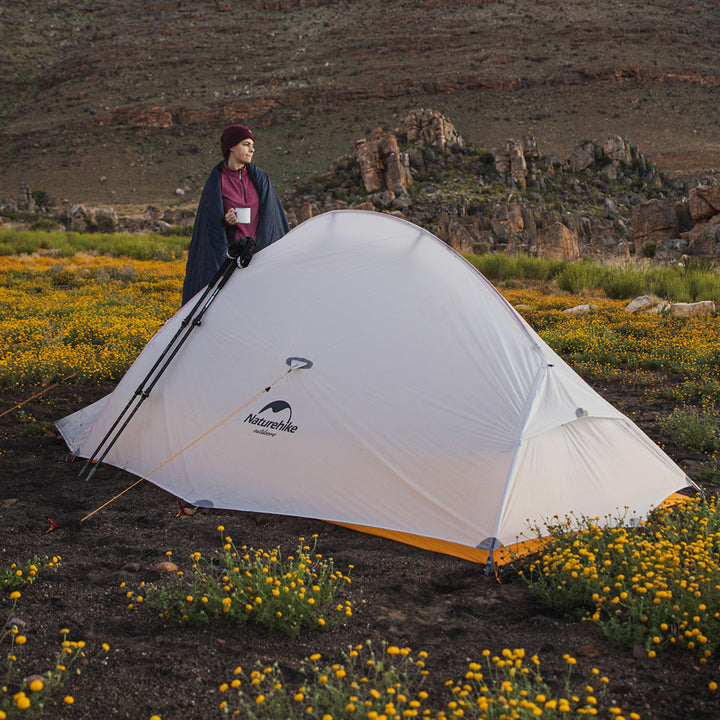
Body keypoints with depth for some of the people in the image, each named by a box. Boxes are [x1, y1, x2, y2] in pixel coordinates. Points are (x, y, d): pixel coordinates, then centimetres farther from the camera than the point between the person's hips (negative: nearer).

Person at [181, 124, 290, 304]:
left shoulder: (260, 178, 8)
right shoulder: (216, 182, 0)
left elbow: (274, 216, 12)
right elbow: (209, 221, 5)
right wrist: (226, 221, -16)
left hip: (260, 254, 3)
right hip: (231, 255, -3)